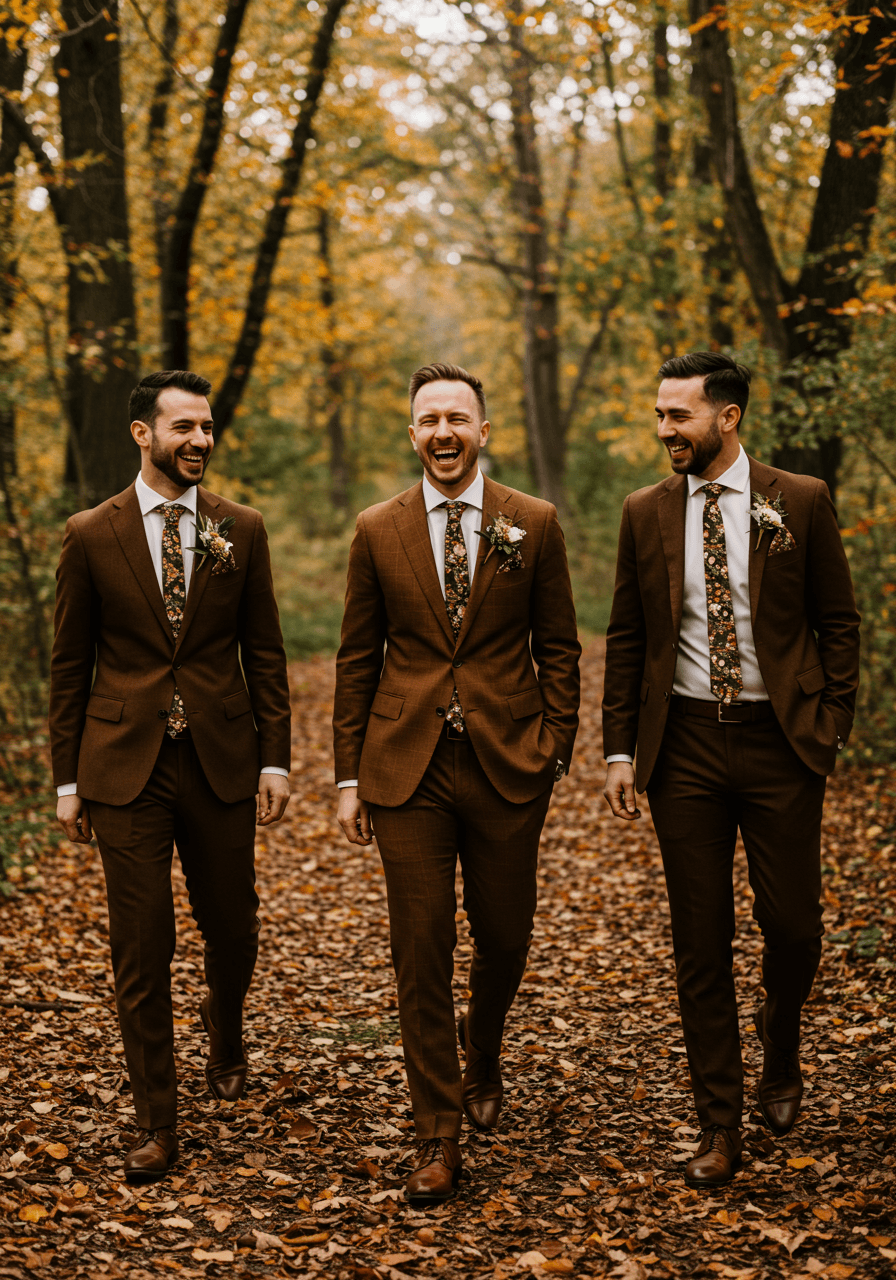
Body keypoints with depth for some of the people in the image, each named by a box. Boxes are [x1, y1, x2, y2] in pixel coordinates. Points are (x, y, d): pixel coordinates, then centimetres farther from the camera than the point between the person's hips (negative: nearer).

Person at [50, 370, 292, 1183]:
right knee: (141, 950, 0)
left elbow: (265, 653, 7)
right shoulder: (91, 535, 0)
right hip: (126, 766, -1)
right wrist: (67, 780, 2)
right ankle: (157, 1124, 11)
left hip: (221, 761, 2)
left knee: (233, 930, 12)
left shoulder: (242, 530, 4)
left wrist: (275, 758, 1)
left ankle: (226, 1032, 45)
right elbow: (69, 666, 4)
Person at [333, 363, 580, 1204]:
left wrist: (556, 751, -2)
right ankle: (437, 1135, 10)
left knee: (502, 936, 11)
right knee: (420, 950, -1)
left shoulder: (534, 525, 2)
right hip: (407, 765, 0)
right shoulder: (377, 531, 4)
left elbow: (559, 649, 6)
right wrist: (348, 778, 4)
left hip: (507, 763, 0)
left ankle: (482, 1059, 43)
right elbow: (357, 661, 7)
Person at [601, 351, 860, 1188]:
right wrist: (619, 749, 3)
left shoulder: (801, 504, -1)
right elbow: (625, 639, 9)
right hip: (685, 743, 2)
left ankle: (781, 1051, 35)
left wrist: (830, 730, -4)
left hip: (778, 742, -1)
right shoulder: (646, 513, 6)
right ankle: (719, 1126, 14)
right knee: (700, 940, 4)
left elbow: (839, 623, 4)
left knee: (792, 924, 1)